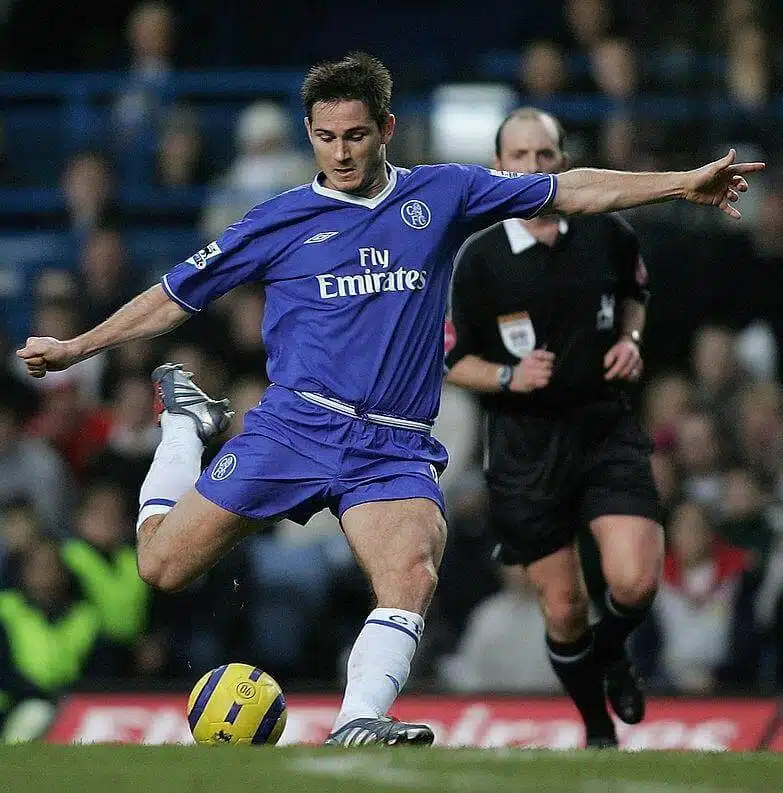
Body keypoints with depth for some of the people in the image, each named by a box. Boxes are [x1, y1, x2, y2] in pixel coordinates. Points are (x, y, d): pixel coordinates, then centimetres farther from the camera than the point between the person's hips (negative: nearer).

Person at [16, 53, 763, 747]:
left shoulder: (442, 195, 9)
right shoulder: (281, 221, 6)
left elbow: (570, 191, 13)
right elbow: (177, 294, 13)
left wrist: (684, 182, 8)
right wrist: (75, 347, 11)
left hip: (394, 450, 0)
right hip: (294, 426, 0)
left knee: (411, 576, -28)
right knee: (162, 566, 0)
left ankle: (358, 726, -36)